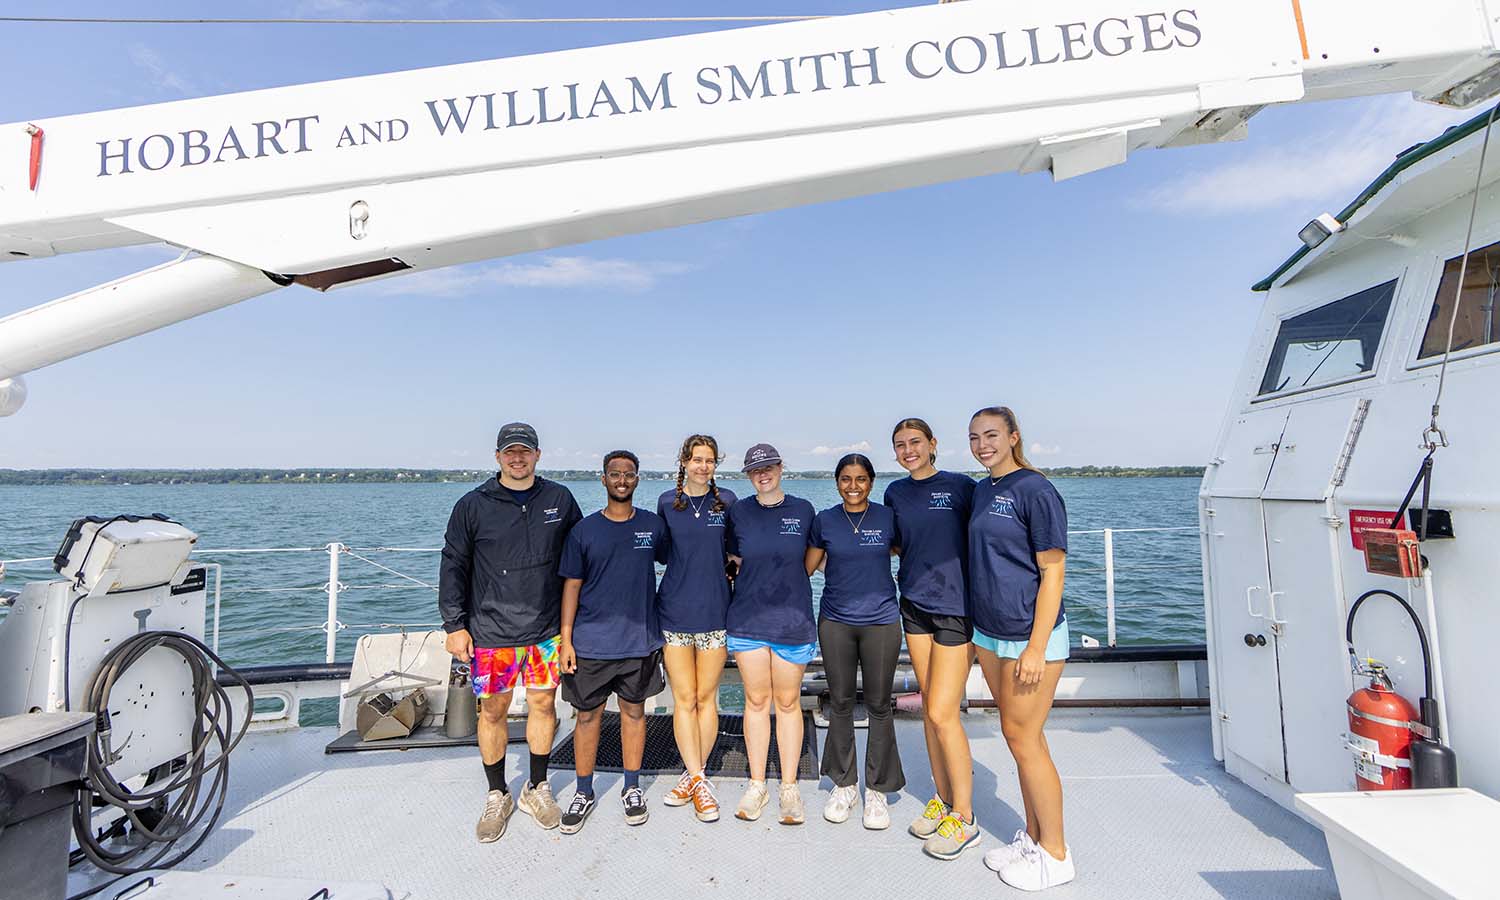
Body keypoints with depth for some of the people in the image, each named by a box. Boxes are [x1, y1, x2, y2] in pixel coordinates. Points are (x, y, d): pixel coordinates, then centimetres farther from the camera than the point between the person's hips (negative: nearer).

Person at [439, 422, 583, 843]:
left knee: (543, 705, 10)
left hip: (546, 630, 2)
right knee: (492, 712, 9)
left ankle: (537, 789, 30)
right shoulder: (473, 505, -3)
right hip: (490, 633, -1)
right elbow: (453, 566, 1)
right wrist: (455, 624, -3)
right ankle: (497, 796, 29)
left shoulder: (559, 499, 2)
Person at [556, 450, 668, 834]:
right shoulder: (584, 530, -2)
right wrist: (566, 639, -3)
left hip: (640, 640, 1)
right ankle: (583, 793, 28)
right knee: (588, 715, 9)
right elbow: (571, 585, 0)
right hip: (591, 642, -1)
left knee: (633, 712, 13)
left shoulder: (653, 525, 0)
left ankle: (632, 788, 31)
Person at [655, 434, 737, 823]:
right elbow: (662, 552, 13)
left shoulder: (727, 501, 1)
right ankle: (698, 781, 14)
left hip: (714, 612, 0)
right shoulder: (666, 502, 3)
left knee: (706, 698, 8)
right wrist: (689, 568, 3)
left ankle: (693, 776, 23)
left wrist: (728, 573, 0)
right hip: (675, 612, 1)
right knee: (684, 699, 3)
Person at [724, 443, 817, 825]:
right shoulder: (738, 512, 2)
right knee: (756, 701, 9)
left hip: (792, 619, -1)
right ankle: (756, 786, 23)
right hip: (747, 619, 1)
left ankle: (789, 788, 21)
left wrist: (784, 578, 5)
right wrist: (755, 578, 2)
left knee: (788, 702, 8)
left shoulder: (802, 510, 1)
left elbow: (809, 558, 13)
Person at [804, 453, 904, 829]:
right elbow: (807, 567, 8)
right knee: (840, 702, 10)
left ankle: (877, 790, 24)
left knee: (878, 705, 7)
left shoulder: (888, 517, -2)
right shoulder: (824, 520, 1)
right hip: (835, 621, 1)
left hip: (881, 621, -1)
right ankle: (844, 784, 28)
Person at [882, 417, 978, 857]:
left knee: (942, 714, -5)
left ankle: (964, 815, 15)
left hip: (956, 608, -5)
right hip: (914, 606, 5)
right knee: (929, 707, 13)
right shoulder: (895, 493, 8)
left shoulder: (961, 486, -7)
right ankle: (943, 797, 30)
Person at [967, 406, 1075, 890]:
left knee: (1023, 737, 0)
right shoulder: (981, 490, 10)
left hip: (1031, 635, -7)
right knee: (1018, 735, 16)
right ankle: (1032, 836, 31)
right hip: (989, 633, 7)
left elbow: (1052, 572, -15)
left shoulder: (1034, 490, -13)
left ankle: (1055, 855, 18)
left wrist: (1036, 648, -18)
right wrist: (984, 637, 16)